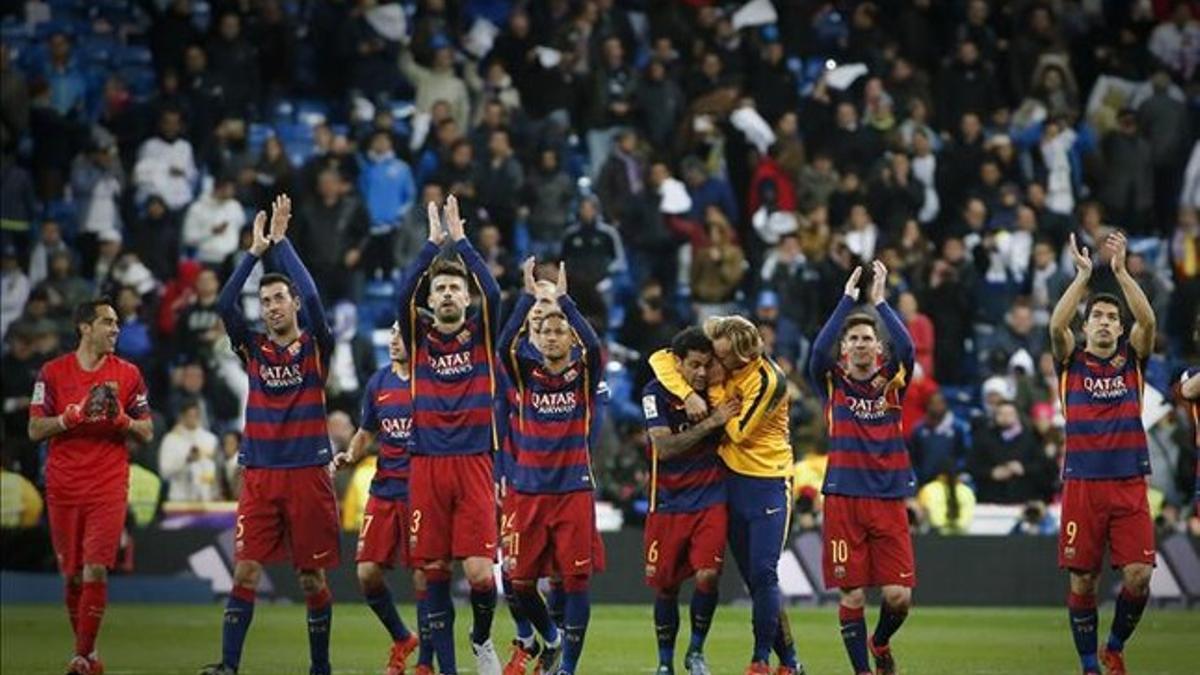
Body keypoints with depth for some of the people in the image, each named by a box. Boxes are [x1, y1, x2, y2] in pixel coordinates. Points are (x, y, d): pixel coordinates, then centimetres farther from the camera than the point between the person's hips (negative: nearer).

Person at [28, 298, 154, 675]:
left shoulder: (128, 374, 5)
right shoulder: (53, 373, 3)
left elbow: (147, 432, 8)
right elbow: (35, 430, 1)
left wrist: (121, 420, -12)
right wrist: (71, 417, -14)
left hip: (108, 488, -1)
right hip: (63, 487, 1)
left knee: (96, 570, -13)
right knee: (72, 575, 5)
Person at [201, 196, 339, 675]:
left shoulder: (315, 347, 2)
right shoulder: (254, 348, 8)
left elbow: (312, 298, -14)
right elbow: (225, 304, -6)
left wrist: (282, 242, -9)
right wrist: (256, 251, -10)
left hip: (308, 474, -2)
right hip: (259, 475, 2)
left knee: (312, 577, 3)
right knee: (246, 571, -6)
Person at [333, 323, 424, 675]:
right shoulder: (378, 382, 9)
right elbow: (366, 432, 21)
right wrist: (350, 455, 2)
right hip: (384, 488, 5)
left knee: (423, 578, -4)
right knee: (368, 573, -1)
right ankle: (402, 639, 23)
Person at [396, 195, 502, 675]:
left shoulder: (481, 335, 7)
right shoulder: (418, 337, 8)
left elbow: (493, 292, -10)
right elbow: (402, 295, -8)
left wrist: (461, 240, -8)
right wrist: (433, 243, -10)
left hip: (474, 464, -1)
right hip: (427, 467, 1)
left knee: (479, 572, -10)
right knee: (434, 572, 1)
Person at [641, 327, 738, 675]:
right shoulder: (656, 393, -9)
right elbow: (664, 447, -18)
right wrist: (711, 422, -22)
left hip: (710, 501, 1)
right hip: (668, 503, -1)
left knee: (707, 575, -15)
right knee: (665, 585, 6)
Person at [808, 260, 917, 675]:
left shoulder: (892, 382, 7)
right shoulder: (833, 383, 5)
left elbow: (907, 349, -12)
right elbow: (818, 350, -14)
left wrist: (880, 301, -14)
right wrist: (848, 298, -15)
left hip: (889, 499, 1)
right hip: (843, 498, -1)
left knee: (899, 595, -4)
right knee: (852, 594, -2)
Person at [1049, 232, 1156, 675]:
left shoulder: (1132, 359, 10)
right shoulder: (1072, 361, 7)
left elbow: (1148, 320, -7)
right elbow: (1056, 325, -12)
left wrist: (1121, 270, -14)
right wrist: (1083, 275, -17)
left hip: (1129, 484, 1)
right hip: (1082, 484, -1)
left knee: (1138, 576, -8)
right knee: (1083, 580, 0)